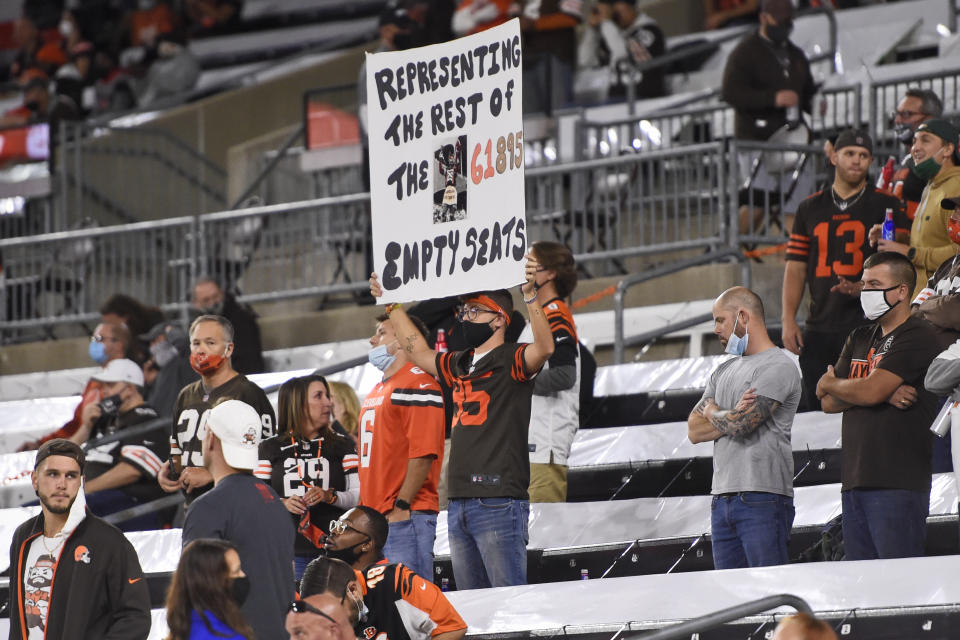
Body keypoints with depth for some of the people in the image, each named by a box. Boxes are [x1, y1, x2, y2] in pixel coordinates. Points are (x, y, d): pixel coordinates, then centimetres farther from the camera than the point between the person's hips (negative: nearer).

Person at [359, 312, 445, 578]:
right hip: (374, 517, 9)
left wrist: (402, 506, -19)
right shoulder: (376, 392, 23)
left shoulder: (418, 384, -8)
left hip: (406, 516, -9)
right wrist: (364, 508, 20)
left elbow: (423, 453, -16)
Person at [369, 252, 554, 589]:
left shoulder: (511, 361, -3)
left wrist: (530, 294, -33)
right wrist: (392, 305, 41)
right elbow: (419, 351, 37)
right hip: (459, 504, 8)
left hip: (498, 501, -8)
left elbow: (544, 347, -23)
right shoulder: (458, 365, 20)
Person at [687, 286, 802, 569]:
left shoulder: (777, 367, -5)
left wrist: (712, 412, 6)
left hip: (762, 500, -8)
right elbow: (694, 430, 13)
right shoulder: (723, 371, 21)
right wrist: (732, 416, -4)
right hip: (722, 500, 8)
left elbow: (739, 424, -16)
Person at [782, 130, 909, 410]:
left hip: (868, 323, -4)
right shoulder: (810, 208, 16)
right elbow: (796, 267, 14)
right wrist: (788, 320, 4)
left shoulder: (886, 206, 4)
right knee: (818, 412, 3)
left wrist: (863, 288, -18)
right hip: (819, 329, 4)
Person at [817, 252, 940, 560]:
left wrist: (832, 384, 6)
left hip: (897, 484, -8)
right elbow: (829, 402, 10)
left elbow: (870, 392, -15)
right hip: (854, 482, 8)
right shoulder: (860, 339, 20)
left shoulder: (917, 336, -6)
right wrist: (884, 394, -7)